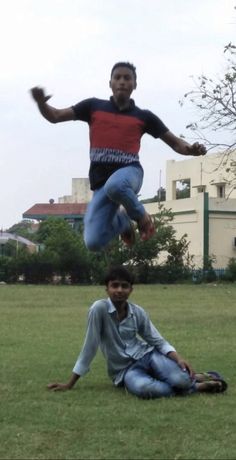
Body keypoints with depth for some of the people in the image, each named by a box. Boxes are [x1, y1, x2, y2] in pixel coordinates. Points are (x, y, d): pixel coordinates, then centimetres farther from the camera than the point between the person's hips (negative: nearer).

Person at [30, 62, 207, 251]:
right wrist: (41, 102, -12)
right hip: (100, 182, 2)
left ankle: (141, 215, -9)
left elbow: (175, 142, 15)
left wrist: (192, 149, -8)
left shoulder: (144, 116, 10)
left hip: (129, 172, -2)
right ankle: (123, 220, 26)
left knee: (115, 185, -41)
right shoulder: (93, 106, 11)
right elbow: (55, 116, 10)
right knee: (93, 243, -8)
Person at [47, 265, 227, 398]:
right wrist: (69, 384, -11)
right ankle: (197, 385, -17)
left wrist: (179, 359, -17)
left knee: (179, 379, -31)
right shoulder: (99, 309, -15)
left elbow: (158, 341, 2)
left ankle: (198, 376, 6)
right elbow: (90, 346, -11)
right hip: (125, 370, -2)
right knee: (144, 389, -39)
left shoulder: (138, 312, -1)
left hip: (147, 355, 2)